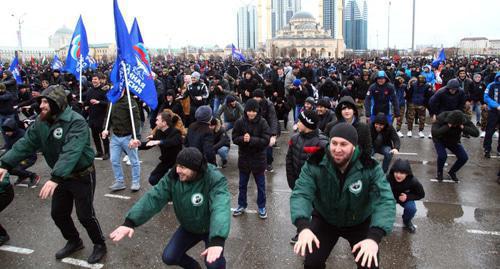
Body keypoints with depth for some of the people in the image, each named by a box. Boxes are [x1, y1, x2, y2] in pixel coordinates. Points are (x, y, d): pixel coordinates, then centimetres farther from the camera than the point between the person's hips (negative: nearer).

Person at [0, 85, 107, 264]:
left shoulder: (76, 122, -28)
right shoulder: (41, 122, -3)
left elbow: (71, 153, -39)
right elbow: (26, 144, -4)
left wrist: (55, 178, -48)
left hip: (82, 176, -7)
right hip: (61, 176, 8)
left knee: (85, 215, 3)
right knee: (58, 213, 17)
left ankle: (99, 245, 27)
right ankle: (74, 242, 41)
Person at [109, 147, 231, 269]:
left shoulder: (215, 180, -34)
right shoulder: (173, 177, -18)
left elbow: (220, 207, -49)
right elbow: (153, 197, -24)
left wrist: (217, 240, -65)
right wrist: (130, 222, -37)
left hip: (211, 229, -5)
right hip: (188, 227, 5)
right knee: (169, 257, 3)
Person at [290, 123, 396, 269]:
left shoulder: (370, 167, -26)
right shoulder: (315, 164, -24)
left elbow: (385, 201, -33)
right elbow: (301, 194, -31)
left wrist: (374, 236, -50)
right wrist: (303, 226, -50)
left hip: (360, 223, 0)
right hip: (324, 220, 0)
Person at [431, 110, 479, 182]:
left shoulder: (464, 120, -24)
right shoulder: (442, 117, -33)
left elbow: (476, 133, -28)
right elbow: (434, 132, -43)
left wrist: (464, 128, -42)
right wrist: (447, 127, -49)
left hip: (454, 141, 4)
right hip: (440, 140, -4)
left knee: (464, 158, -11)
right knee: (442, 156, -29)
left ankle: (452, 172, 19)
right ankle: (439, 172, 3)